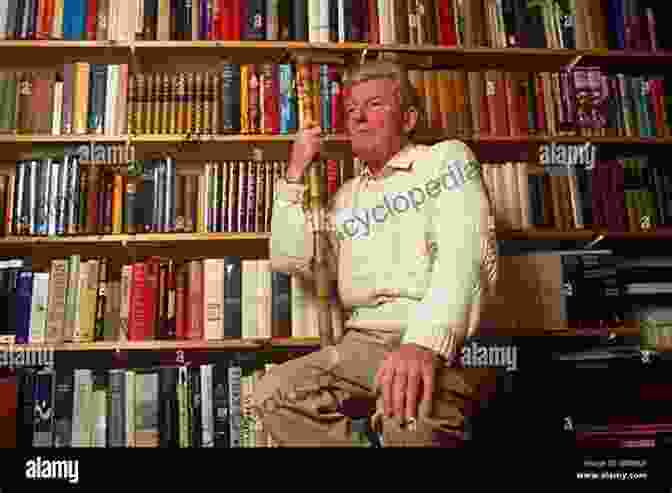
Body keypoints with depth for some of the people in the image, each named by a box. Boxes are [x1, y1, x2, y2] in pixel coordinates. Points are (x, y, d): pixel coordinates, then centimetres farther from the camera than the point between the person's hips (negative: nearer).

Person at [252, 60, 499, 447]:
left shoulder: (446, 159, 5)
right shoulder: (347, 196, 23)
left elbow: (464, 254, -13)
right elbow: (290, 260, 13)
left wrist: (425, 343, -29)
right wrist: (296, 174, 10)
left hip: (440, 342, -6)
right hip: (364, 342, 6)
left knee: (409, 414, -37)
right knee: (275, 395, -14)